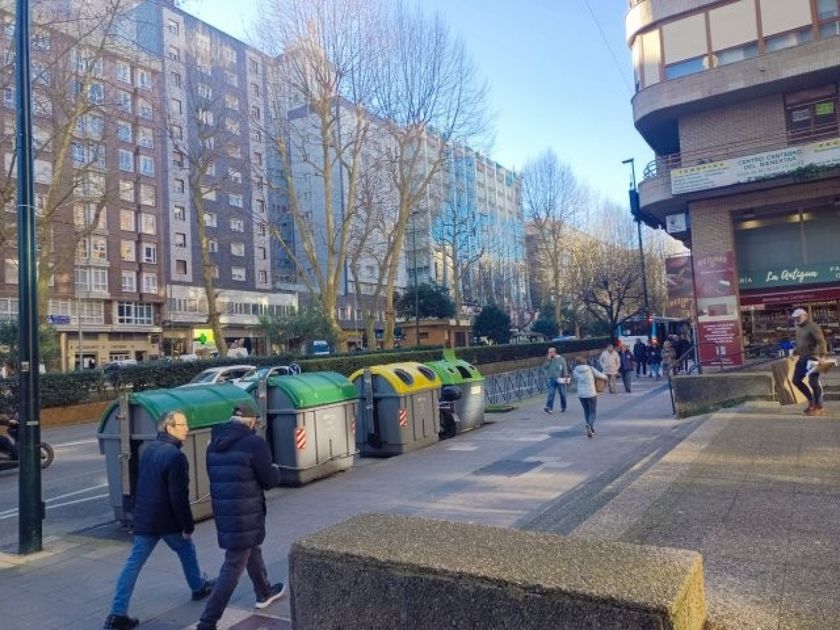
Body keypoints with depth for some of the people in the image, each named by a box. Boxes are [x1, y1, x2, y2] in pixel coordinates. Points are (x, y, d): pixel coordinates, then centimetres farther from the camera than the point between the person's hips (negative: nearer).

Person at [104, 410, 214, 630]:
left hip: (143, 518, 6)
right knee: (187, 551, 17)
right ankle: (199, 587, 36)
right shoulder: (175, 456, -21)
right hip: (168, 520, -6)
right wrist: (188, 526, -14)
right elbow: (179, 496, -22)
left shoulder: (149, 450, 7)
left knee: (134, 563, 6)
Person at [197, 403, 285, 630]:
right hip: (245, 515, -8)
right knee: (232, 569, 2)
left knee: (252, 550, 27)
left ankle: (265, 592, 45)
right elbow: (270, 480, -11)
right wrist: (276, 471, 11)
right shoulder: (254, 442, -16)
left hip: (223, 513, 8)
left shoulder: (214, 444, 7)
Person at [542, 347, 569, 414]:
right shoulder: (548, 360, 9)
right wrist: (548, 360, -8)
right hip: (551, 380, 2)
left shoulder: (561, 359, -1)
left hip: (560, 379, -2)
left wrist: (565, 377, -9)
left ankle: (563, 407, 24)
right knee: (551, 394, -9)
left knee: (562, 394, 9)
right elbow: (544, 367, -1)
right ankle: (549, 408, -17)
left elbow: (565, 368, -2)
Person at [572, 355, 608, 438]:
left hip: (581, 394, 3)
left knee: (586, 411, 19)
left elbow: (575, 383, 7)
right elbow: (600, 375, 2)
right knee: (593, 412, 5)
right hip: (591, 394, -3)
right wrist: (606, 377, 23)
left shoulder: (575, 371, -1)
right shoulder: (590, 369, -7)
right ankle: (590, 426, -21)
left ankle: (591, 429, 24)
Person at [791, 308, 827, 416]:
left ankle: (819, 407, 4)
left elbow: (821, 342, -20)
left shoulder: (813, 327, -11)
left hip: (812, 357, -9)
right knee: (796, 380, 10)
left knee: (813, 382, -6)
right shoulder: (799, 328, 16)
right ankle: (811, 400, 25)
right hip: (802, 358, 9)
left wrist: (821, 356, -29)